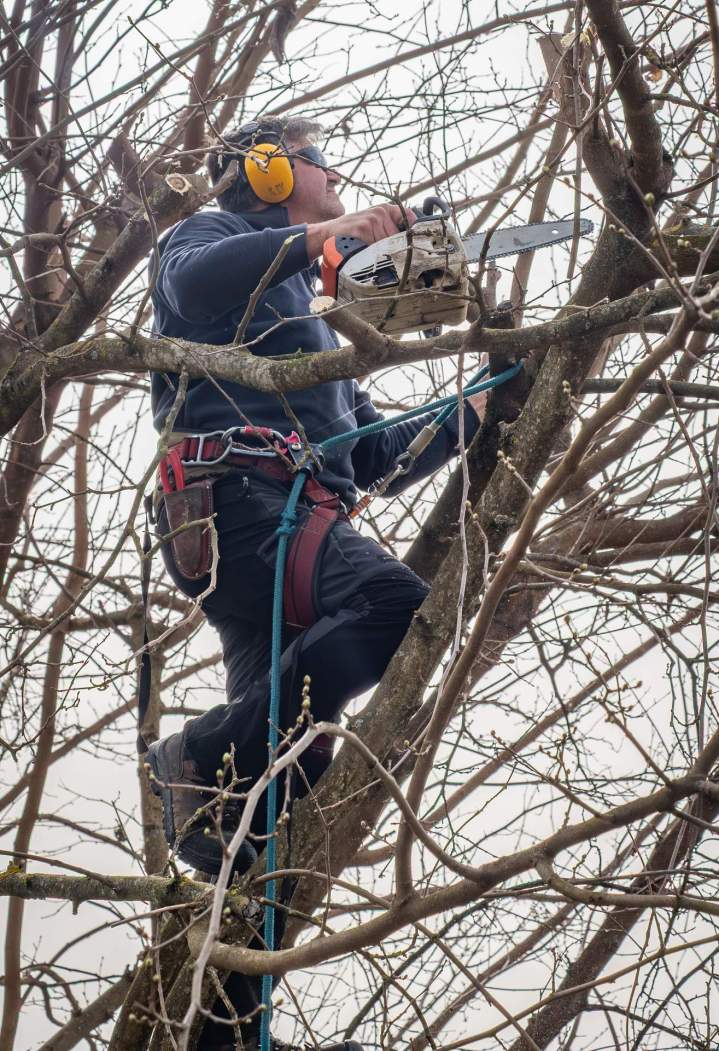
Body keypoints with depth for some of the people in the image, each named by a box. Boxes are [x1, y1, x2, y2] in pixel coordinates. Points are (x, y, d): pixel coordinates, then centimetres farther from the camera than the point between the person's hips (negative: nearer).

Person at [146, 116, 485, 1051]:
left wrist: (478, 411, 27)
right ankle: (205, 759, -27)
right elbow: (195, 282, -14)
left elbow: (376, 458, 34)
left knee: (284, 770, -1)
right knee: (397, 603, -32)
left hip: (298, 520, 9)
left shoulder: (309, 322, 38)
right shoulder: (211, 235, 14)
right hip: (230, 496, -9)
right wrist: (320, 235, -17)